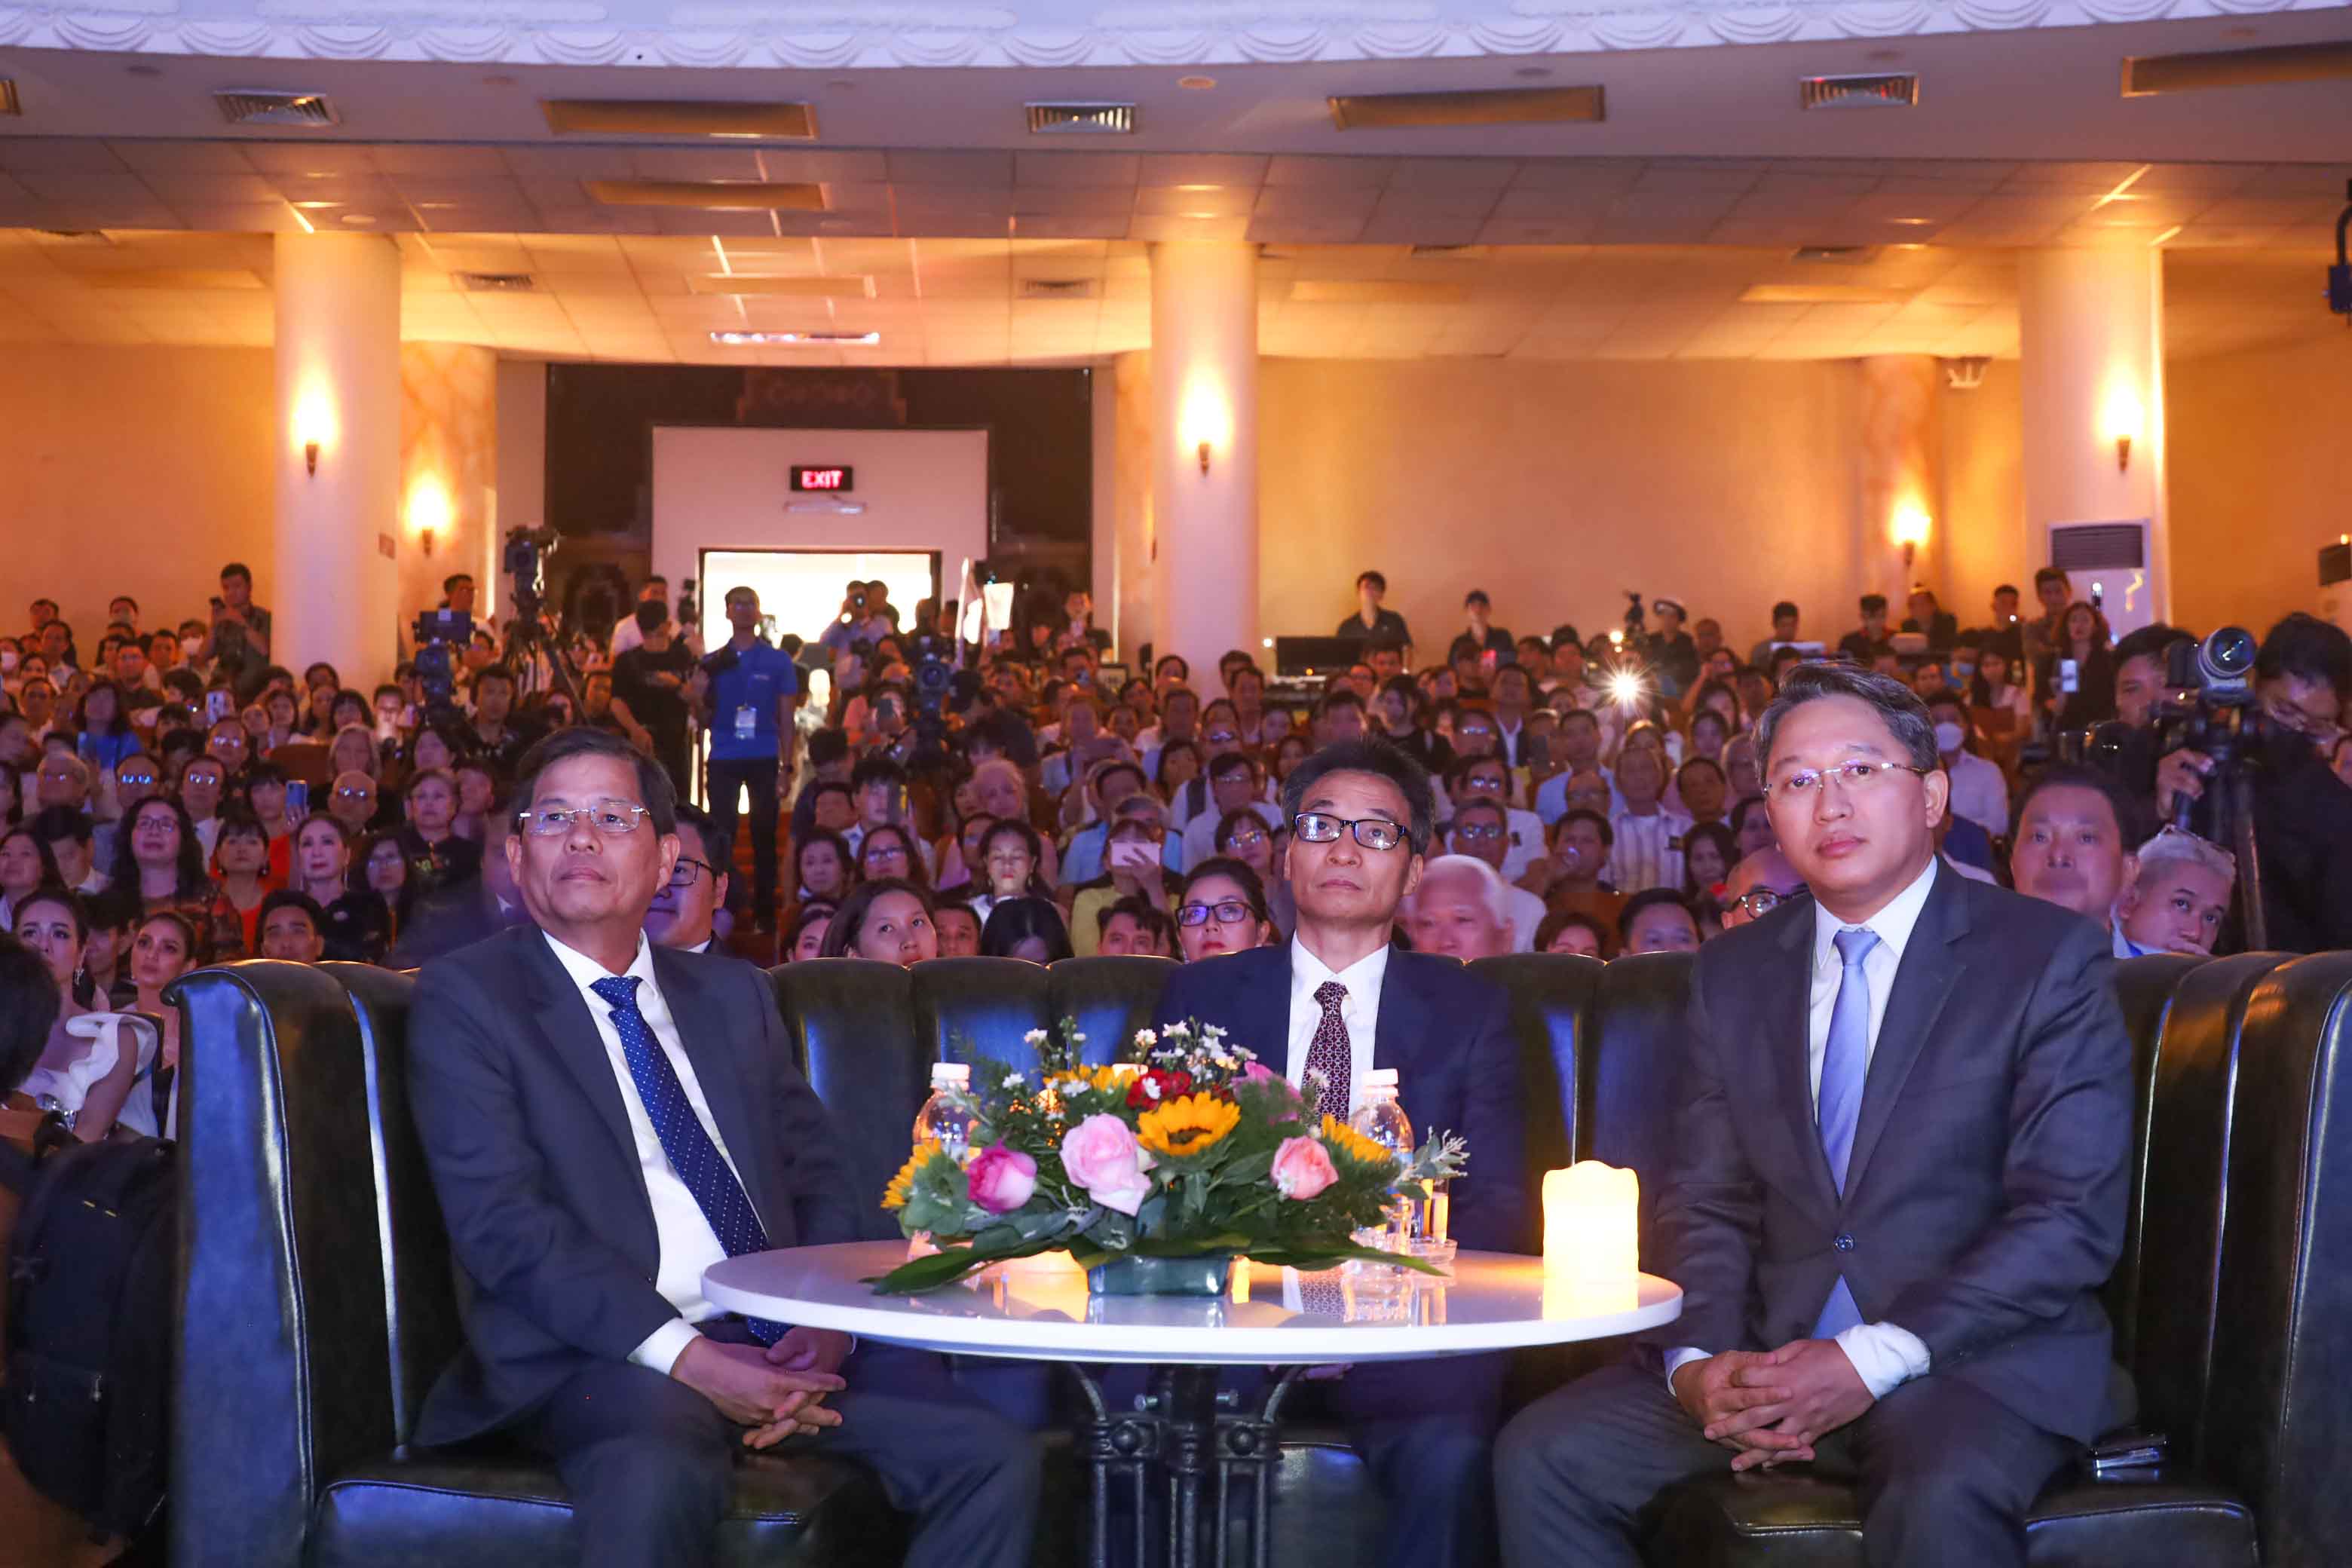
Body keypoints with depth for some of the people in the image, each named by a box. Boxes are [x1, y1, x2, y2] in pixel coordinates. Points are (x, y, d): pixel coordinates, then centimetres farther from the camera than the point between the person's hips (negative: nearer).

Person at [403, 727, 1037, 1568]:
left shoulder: (733, 993, 22)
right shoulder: (465, 997, 4)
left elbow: (819, 1177, 17)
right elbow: (501, 1221, -8)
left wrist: (827, 1320, -5)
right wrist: (685, 1355, -18)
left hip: (785, 1341, 5)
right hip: (601, 1353, -5)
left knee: (995, 1463, -18)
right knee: (659, 1481, -38)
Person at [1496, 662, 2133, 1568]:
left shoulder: (2046, 957, -2)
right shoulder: (1734, 974, 13)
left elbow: (2073, 1219, -9)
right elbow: (1703, 1204, 10)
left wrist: (1874, 1360, -18)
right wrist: (1697, 1362, -11)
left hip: (1978, 1358, -4)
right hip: (1770, 1356, 4)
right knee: (1540, 1458, -15)